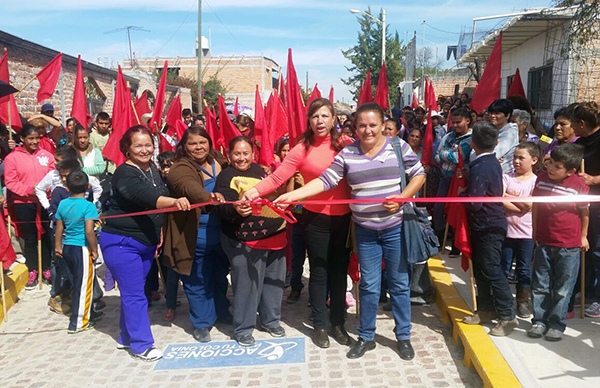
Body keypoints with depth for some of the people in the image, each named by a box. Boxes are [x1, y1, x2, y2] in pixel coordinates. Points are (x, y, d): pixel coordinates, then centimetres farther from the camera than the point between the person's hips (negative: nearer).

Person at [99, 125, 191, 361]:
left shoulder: (153, 171, 8)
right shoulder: (125, 174, -18)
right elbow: (145, 197, -38)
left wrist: (159, 234, 16)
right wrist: (174, 202, -53)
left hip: (145, 243, 8)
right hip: (121, 243, -8)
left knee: (133, 292, 17)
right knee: (134, 294, -3)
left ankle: (126, 338, 30)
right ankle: (141, 345, 8)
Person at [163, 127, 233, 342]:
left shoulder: (217, 163, 5)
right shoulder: (180, 169, -15)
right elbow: (189, 187, -38)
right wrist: (209, 196, -56)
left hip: (220, 234, 6)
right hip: (195, 239, -6)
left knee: (220, 275, 22)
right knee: (198, 282, 8)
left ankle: (221, 311, 45)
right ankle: (202, 323, 27)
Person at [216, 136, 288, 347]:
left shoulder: (259, 169, 12)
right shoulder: (226, 176, -8)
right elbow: (224, 208, -21)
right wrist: (236, 210, -41)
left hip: (275, 236, 7)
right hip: (246, 242, -6)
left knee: (274, 281, 15)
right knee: (247, 285, -1)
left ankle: (270, 320, 35)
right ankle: (243, 329, 19)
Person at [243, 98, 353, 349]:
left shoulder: (346, 145, -1)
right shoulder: (302, 150, -7)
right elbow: (277, 177, -14)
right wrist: (256, 190, -29)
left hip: (344, 217, 2)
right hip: (316, 218, -2)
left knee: (339, 271, 13)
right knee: (319, 272, 9)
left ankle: (338, 323, 30)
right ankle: (320, 325, 26)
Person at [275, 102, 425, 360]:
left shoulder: (399, 147, -4)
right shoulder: (347, 154, -1)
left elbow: (419, 175, 1)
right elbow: (325, 181, -5)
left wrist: (401, 198, -15)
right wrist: (293, 195, -16)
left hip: (396, 227, -1)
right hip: (365, 230, 1)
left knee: (399, 283, 10)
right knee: (368, 285, 11)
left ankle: (403, 336, 27)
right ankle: (366, 337, 27)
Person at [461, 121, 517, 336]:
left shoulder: (480, 169, -23)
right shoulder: (493, 162, 7)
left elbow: (474, 202, -27)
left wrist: (461, 192, -11)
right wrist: (466, 191, 6)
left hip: (488, 227, -10)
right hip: (487, 224, 10)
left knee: (491, 271, -2)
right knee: (480, 268, 17)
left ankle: (507, 316, 7)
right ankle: (486, 309, 29)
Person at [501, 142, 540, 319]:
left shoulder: (536, 181, -3)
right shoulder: (507, 177, 2)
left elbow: (529, 205, -15)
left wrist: (508, 196, -9)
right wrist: (520, 204, -17)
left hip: (526, 233, -1)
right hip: (507, 230, 2)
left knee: (524, 270, 8)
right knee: (503, 268, 10)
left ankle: (523, 302, 22)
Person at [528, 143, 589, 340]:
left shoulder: (579, 186, -13)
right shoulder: (542, 178, -3)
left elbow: (584, 212, 0)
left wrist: (583, 237, 7)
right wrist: (535, 232, 13)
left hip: (569, 246, -3)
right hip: (544, 243, 3)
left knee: (563, 289, 8)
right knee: (540, 285, 10)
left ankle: (557, 324, 22)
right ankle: (539, 321, 23)